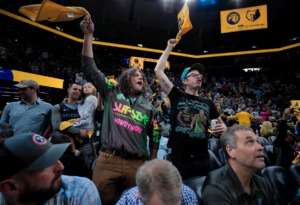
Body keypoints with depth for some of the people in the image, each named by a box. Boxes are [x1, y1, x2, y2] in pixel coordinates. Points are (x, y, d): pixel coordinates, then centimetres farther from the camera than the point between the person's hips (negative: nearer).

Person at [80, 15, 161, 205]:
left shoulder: (149, 107, 13)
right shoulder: (112, 93, 8)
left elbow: (155, 136, 18)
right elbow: (90, 69, 1)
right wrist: (89, 35, -4)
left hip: (136, 164, 2)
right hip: (108, 160, -2)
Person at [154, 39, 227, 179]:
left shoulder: (208, 103, 10)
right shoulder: (177, 96, 2)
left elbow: (220, 123, 20)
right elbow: (158, 70, -2)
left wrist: (223, 128, -5)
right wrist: (169, 47, 5)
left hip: (202, 160, 3)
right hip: (179, 158, -3)